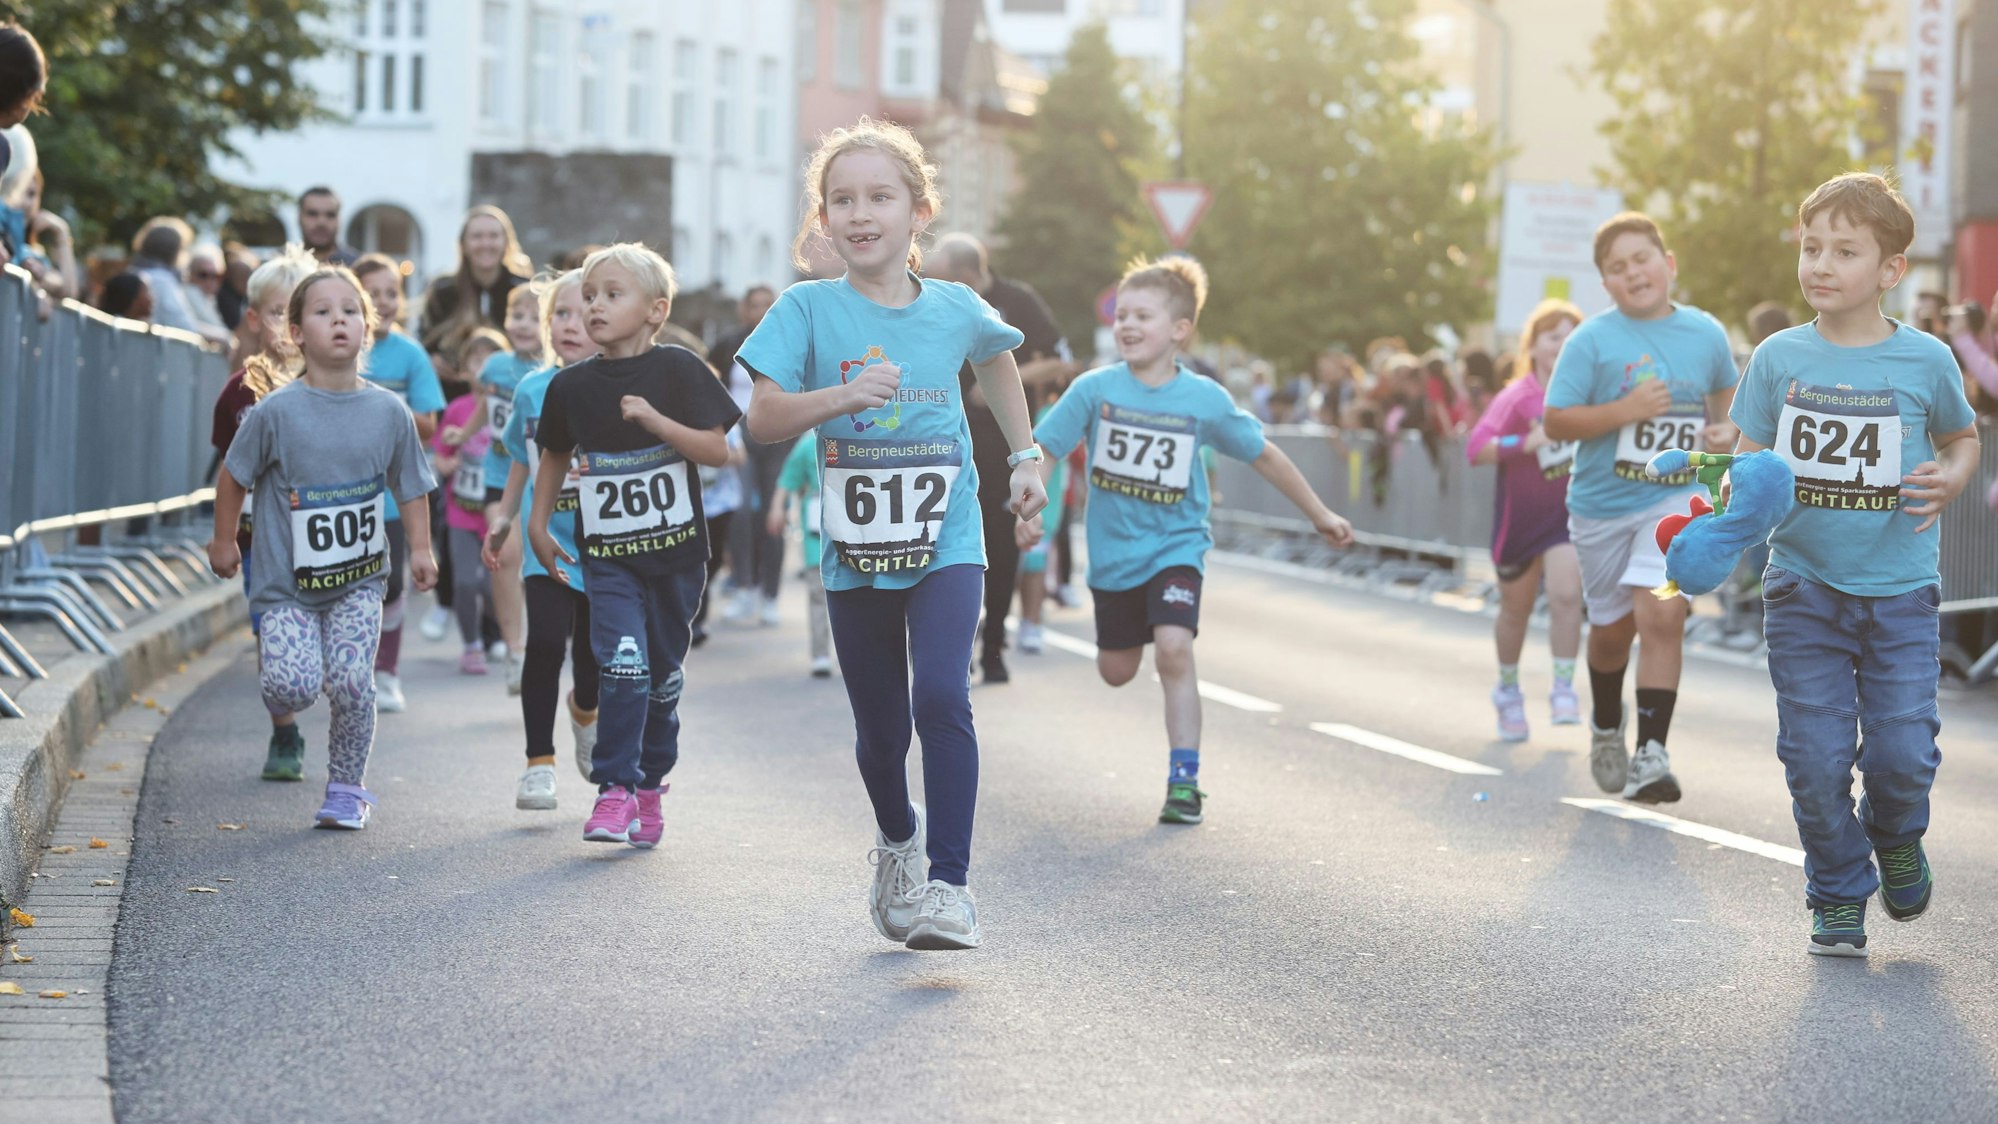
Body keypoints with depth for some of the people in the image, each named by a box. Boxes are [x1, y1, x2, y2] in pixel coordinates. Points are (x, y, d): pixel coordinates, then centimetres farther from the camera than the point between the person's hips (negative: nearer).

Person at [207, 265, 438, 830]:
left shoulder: (389, 412, -1)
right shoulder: (277, 412, -9)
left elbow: (411, 485, 11)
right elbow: (233, 476, 4)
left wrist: (420, 548, 4)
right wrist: (224, 542, 11)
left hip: (359, 578, 2)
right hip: (287, 582, -2)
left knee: (350, 682, -13)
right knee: (294, 686, -16)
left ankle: (347, 789, 7)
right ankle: (280, 712, 22)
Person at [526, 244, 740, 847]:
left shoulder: (679, 370, -7)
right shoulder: (571, 385, 1)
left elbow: (717, 450, -12)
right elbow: (555, 456, 18)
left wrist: (654, 420, -22)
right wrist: (538, 524, 14)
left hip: (675, 550, 0)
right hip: (608, 553, 0)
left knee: (663, 674, 10)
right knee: (622, 663, -16)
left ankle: (649, 784, 25)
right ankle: (615, 791, -13)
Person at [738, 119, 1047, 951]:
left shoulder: (956, 310, -2)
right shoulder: (809, 310, -7)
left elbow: (996, 360, 22)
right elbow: (762, 419, -15)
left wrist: (1024, 457, 21)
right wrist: (845, 394, -30)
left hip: (945, 543, -1)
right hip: (855, 552, 1)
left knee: (941, 698, -19)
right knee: (880, 726, 11)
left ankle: (951, 884, -16)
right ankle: (897, 841, 41)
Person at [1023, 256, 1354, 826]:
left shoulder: (1206, 400, -9)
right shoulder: (1095, 389, -11)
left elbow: (1264, 455, 4)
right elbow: (1041, 450, -5)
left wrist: (1320, 514, 10)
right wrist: (1027, 510, -19)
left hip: (1176, 545, -2)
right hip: (1112, 549, 2)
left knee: (1174, 650, -23)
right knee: (1116, 673, 13)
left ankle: (1184, 782, -15)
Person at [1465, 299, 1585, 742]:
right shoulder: (1517, 398, -17)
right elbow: (1476, 447, -29)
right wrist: (1528, 442, -42)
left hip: (1569, 513, 2)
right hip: (1521, 515, -2)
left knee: (1566, 595, -18)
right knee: (1516, 609, 13)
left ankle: (1563, 690, -8)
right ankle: (1508, 691, 35)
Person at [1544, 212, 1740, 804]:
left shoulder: (1706, 333, 1)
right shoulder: (1592, 340, -9)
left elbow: (1726, 395, 21)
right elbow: (1555, 422, -12)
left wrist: (1727, 432, 0)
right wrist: (1626, 410, -23)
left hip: (1678, 499, 0)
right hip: (1603, 505, 0)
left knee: (1661, 616, -18)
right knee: (1612, 626, 13)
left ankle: (1651, 754, -17)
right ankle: (1607, 727, 41)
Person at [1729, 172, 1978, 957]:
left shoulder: (1924, 360, -3)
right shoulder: (1779, 358, -1)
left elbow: (1962, 437, 14)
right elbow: (1749, 457, 5)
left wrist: (1949, 479, -7)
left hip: (1899, 589, -1)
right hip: (1803, 586, 1)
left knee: (1901, 752, -5)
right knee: (1814, 756, 0)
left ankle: (1896, 836, 29)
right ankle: (1838, 898, 18)